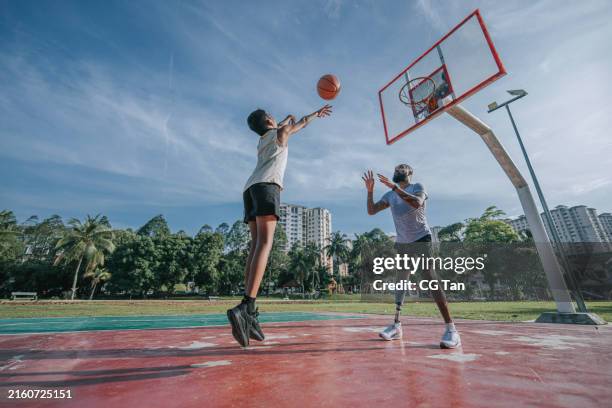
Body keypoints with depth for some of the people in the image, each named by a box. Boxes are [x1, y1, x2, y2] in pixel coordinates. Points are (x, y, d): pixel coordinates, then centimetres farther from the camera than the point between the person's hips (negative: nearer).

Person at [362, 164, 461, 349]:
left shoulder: (418, 187, -4)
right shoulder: (389, 195, 10)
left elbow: (417, 203, -27)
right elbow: (371, 211, 2)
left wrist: (394, 187, -30)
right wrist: (370, 190, -8)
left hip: (421, 240, -5)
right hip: (402, 243, 5)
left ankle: (451, 329, -8)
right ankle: (396, 325, 16)